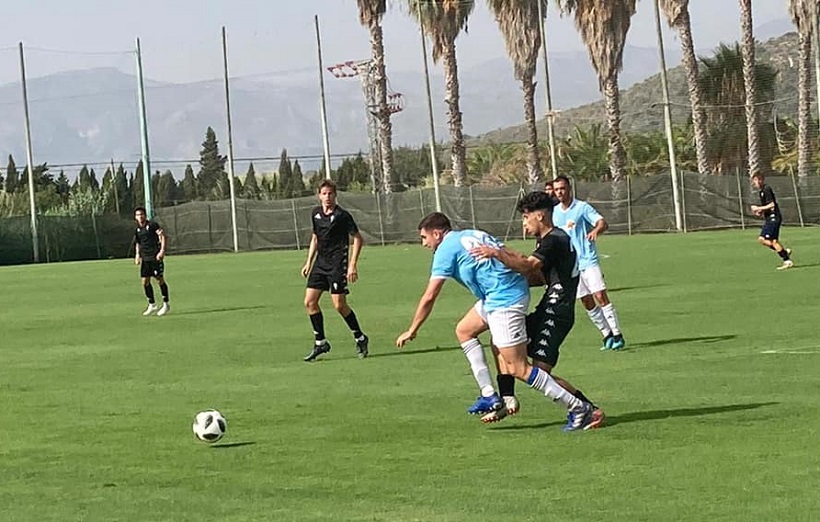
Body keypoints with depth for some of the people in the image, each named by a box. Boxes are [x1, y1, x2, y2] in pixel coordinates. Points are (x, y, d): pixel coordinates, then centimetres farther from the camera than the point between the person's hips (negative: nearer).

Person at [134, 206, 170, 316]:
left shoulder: (152, 225, -7)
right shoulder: (137, 229, 12)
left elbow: (162, 236, -11)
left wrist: (162, 250, -21)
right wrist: (137, 255, 13)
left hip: (156, 257, -6)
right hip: (145, 258, 6)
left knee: (160, 279, -2)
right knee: (145, 281, 3)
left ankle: (166, 304, 9)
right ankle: (152, 305, 14)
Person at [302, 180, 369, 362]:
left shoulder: (342, 215, -10)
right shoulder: (316, 214, 9)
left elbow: (358, 239, -7)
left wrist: (353, 265, -13)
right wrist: (309, 263, 18)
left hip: (338, 264, -7)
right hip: (321, 263, 7)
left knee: (339, 305, -11)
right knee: (310, 301, -1)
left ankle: (360, 338, 8)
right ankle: (320, 343, 9)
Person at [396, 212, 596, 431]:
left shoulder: (446, 249, -3)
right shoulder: (469, 235, 21)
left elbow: (429, 297, -2)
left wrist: (412, 330, 8)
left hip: (504, 300, -10)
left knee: (518, 369, -8)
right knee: (464, 330, 22)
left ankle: (578, 408, -9)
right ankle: (489, 396, 17)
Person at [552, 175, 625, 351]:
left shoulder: (582, 207, -7)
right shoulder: (554, 213, 9)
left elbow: (602, 222, -19)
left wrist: (596, 230, -41)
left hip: (588, 261, -5)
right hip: (570, 264, 5)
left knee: (601, 297, -13)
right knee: (587, 303, 5)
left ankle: (617, 335, -8)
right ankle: (607, 335, 15)